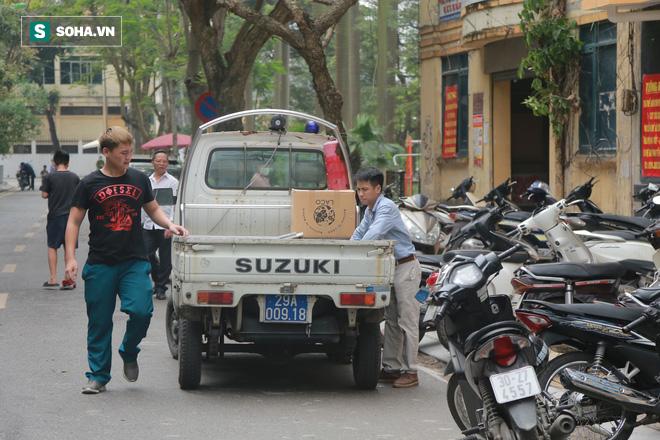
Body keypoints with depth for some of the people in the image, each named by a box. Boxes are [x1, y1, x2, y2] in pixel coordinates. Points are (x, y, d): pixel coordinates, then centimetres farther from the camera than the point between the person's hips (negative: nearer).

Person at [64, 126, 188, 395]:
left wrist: (170, 225, 1)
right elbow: (74, 222, 3)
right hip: (100, 264, -1)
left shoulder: (139, 179, 8)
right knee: (99, 322, 2)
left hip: (135, 262, 1)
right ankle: (98, 376, 14)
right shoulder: (90, 184, 0)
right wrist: (70, 258, -6)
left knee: (141, 311, -15)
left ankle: (129, 353, 13)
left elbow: (153, 210, 21)